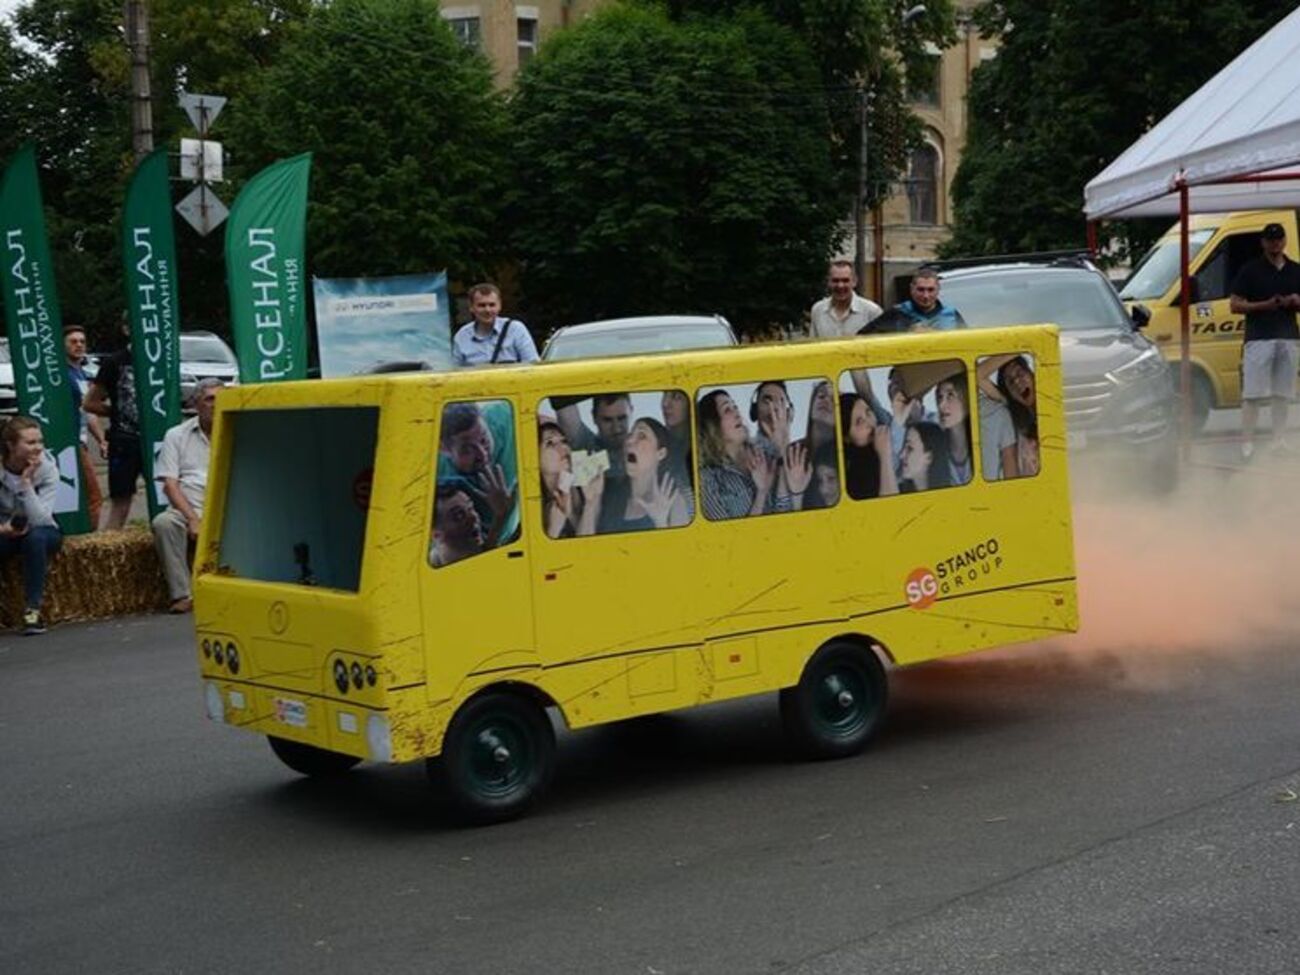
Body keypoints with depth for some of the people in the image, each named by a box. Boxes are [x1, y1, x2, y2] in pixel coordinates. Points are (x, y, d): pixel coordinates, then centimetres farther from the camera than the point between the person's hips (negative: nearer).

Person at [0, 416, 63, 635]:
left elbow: (40, 520, -28)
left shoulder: (47, 469, -17)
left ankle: (32, 609, -27)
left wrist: (26, 482, -33)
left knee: (36, 536, -36)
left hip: (40, 533, 0)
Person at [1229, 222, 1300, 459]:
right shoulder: (1250, 270, 0)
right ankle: (1247, 441, -7)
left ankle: (1278, 439, 12)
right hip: (1258, 339, -4)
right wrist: (1265, 305, -16)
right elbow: (1235, 305, -3)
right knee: (1252, 393, -8)